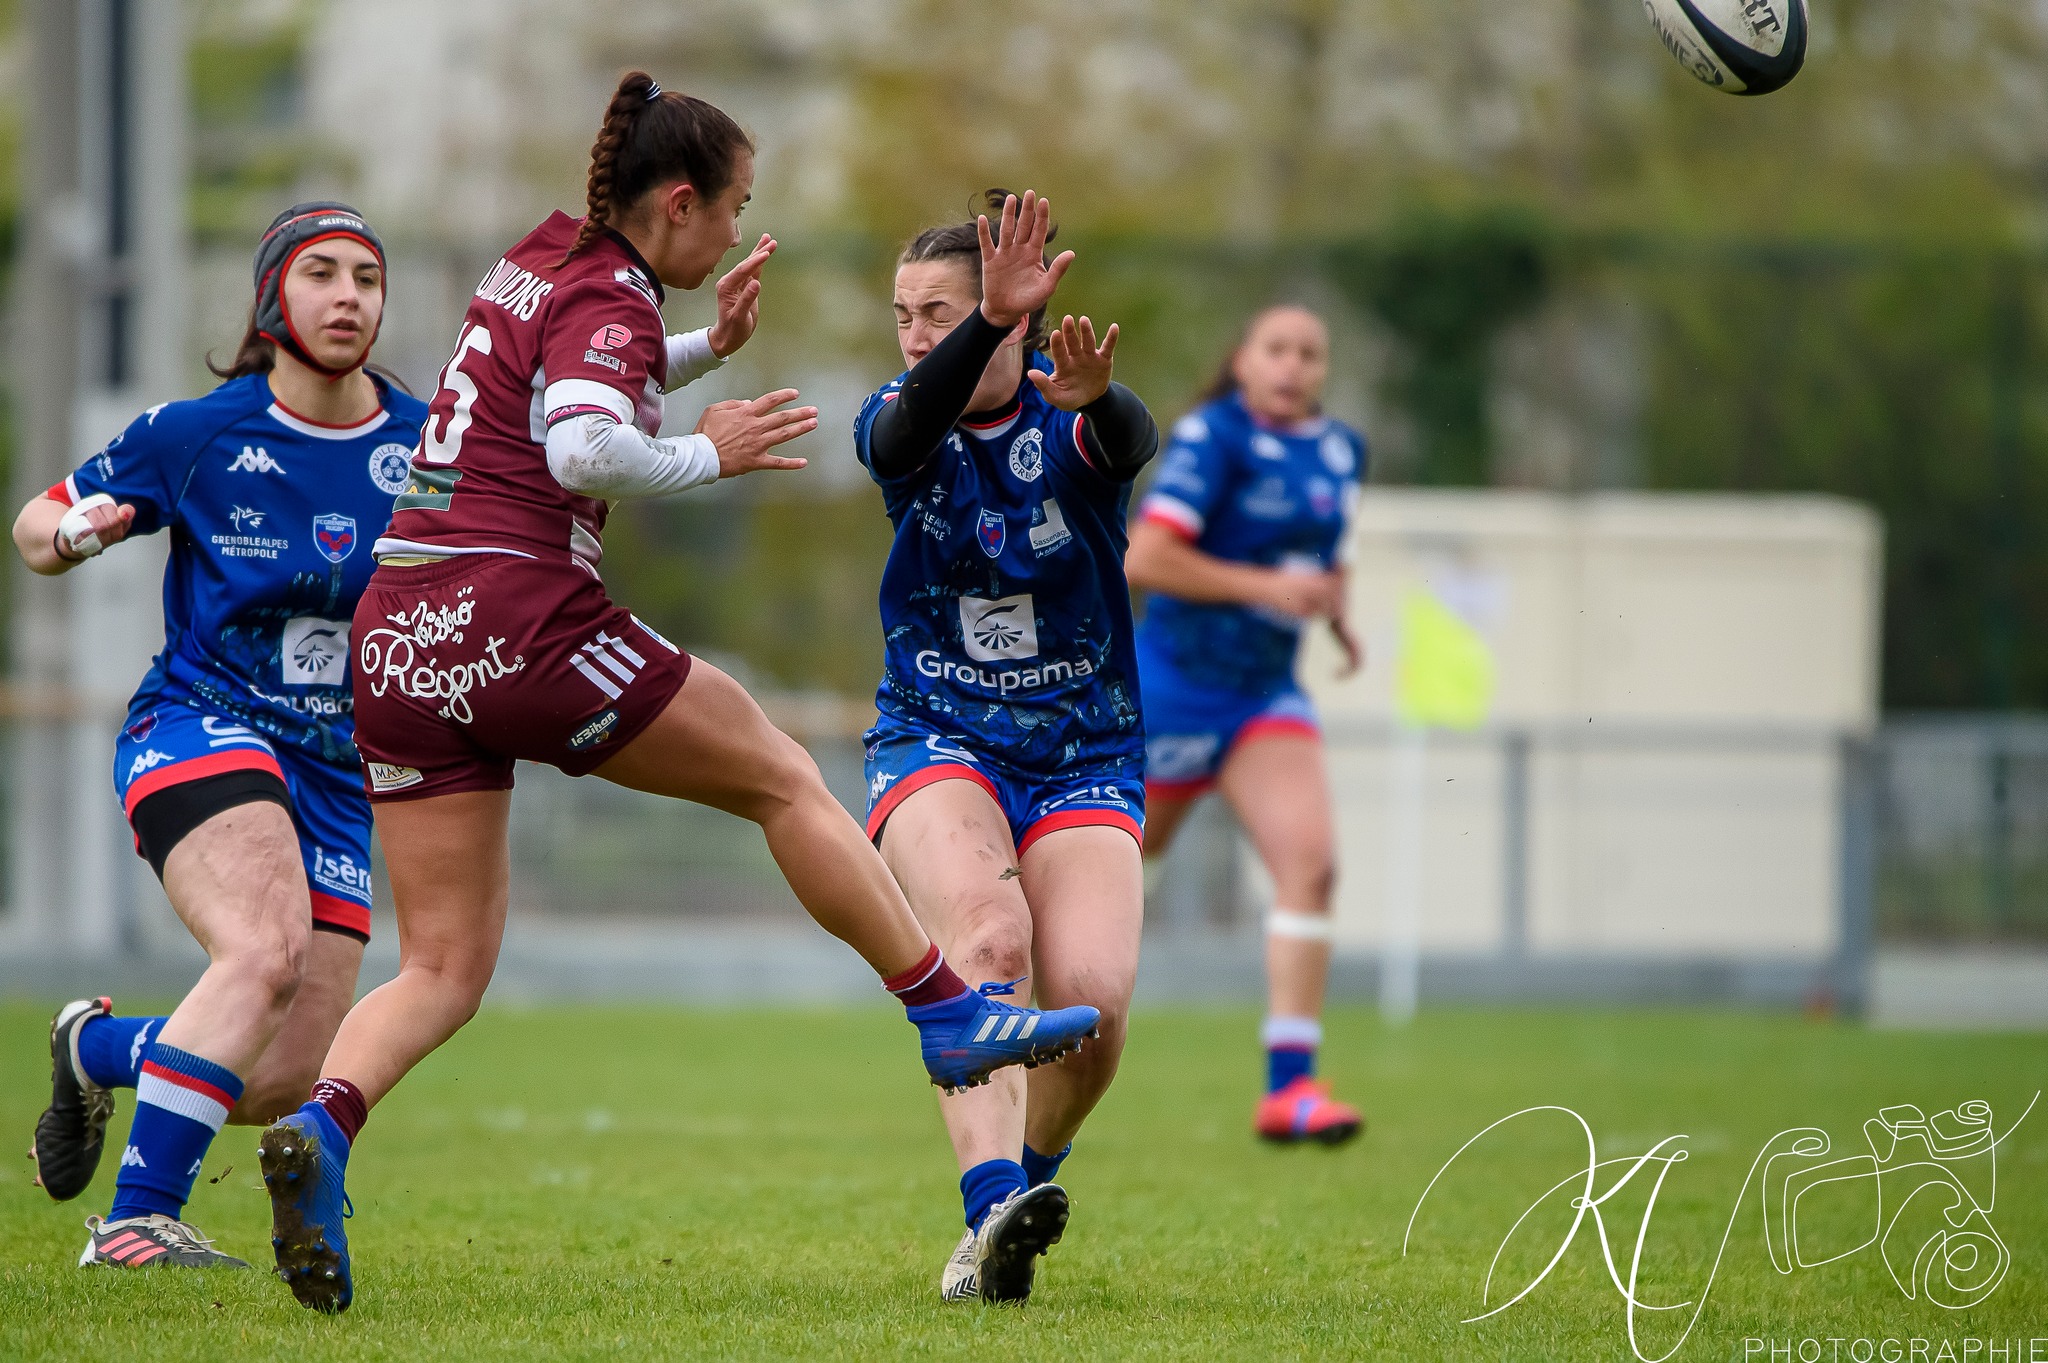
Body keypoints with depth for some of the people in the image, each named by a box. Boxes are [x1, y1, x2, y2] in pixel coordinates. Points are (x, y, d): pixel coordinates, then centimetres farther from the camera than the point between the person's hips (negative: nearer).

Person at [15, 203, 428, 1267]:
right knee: (266, 948, -34)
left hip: (336, 777, 4)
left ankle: (98, 1048, 30)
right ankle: (135, 1220, -31)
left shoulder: (426, 447, 2)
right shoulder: (196, 434, -4)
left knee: (285, 1085, -1)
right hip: (198, 732, -4)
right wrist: (69, 534, -16)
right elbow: (36, 528, 7)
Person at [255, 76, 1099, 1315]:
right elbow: (582, 450, -25)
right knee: (782, 775, 10)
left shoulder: (543, 261, 18)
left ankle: (320, 1129, -22)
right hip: (519, 620, -8)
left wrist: (706, 349, 28)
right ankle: (953, 1017, 16)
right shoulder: (610, 301, -7)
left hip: (397, 643, 8)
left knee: (444, 970, 4)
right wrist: (710, 455, -9)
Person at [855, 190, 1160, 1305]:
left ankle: (1026, 1175, 12)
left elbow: (1131, 443, -32)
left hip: (1084, 760, 0)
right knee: (984, 932, -30)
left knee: (1090, 998, -18)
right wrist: (991, 324, -49)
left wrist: (1093, 398, -58)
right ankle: (994, 1210, -41)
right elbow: (907, 429, -29)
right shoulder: (899, 424, -4)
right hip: (936, 744, 0)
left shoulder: (1068, 420, -7)